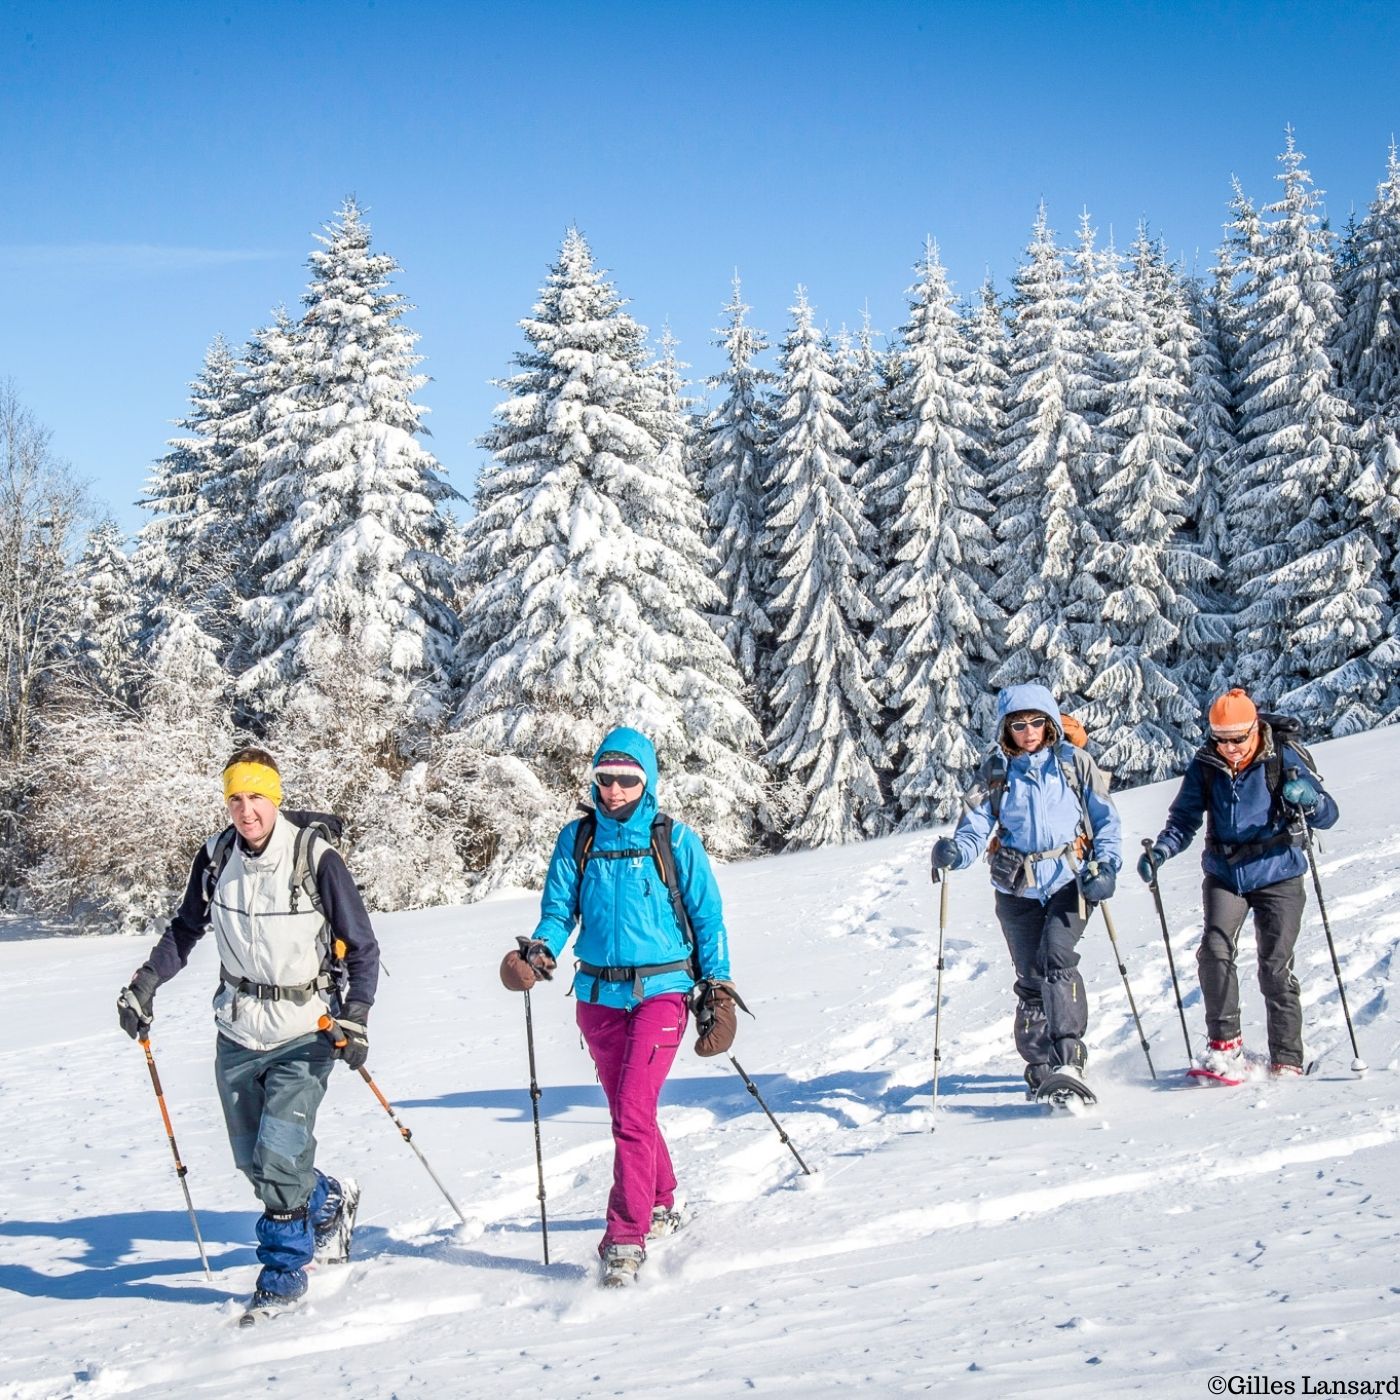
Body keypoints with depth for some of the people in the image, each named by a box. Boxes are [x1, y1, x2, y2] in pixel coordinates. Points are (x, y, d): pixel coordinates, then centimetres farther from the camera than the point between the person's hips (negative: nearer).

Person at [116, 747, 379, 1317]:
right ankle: (330, 1203, 39)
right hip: (239, 1032, 5)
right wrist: (144, 983, 3)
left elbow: (362, 948, -7)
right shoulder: (216, 857, -2)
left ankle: (284, 1272, 6)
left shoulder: (316, 859, -15)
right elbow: (186, 929, 14)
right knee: (253, 1161, 11)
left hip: (304, 1033, -5)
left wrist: (355, 1017, -18)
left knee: (278, 1155, -14)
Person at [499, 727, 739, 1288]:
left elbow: (707, 917, 4)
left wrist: (717, 987, 2)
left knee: (633, 1111, -16)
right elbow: (558, 911, 8)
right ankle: (663, 1203, 36)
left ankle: (626, 1238, -13)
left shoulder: (675, 840, -2)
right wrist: (539, 952, -13)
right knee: (627, 1109, 14)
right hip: (598, 994, 4)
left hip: (662, 991, -4)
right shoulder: (577, 839, 5)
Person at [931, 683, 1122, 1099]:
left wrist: (1106, 866, -9)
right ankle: (1041, 1066, 18)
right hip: (1018, 889, 2)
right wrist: (954, 852, -25)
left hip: (1070, 879, -2)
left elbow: (1106, 819, 6)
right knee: (1030, 977, 5)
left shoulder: (1074, 763, 3)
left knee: (1056, 960, -22)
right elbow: (975, 829, -3)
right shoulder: (995, 773, 6)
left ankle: (1069, 1060, -24)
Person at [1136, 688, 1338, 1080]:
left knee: (1276, 968, -2)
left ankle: (1287, 1061, 10)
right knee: (1215, 950, -19)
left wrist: (1308, 799, -32)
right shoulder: (1204, 765, -3)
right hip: (1224, 875, 2)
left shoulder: (1283, 759, -9)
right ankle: (1225, 1045, -8)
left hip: (1277, 876, -2)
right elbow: (1184, 818, 5)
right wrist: (1161, 851, -14)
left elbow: (1328, 815, -9)